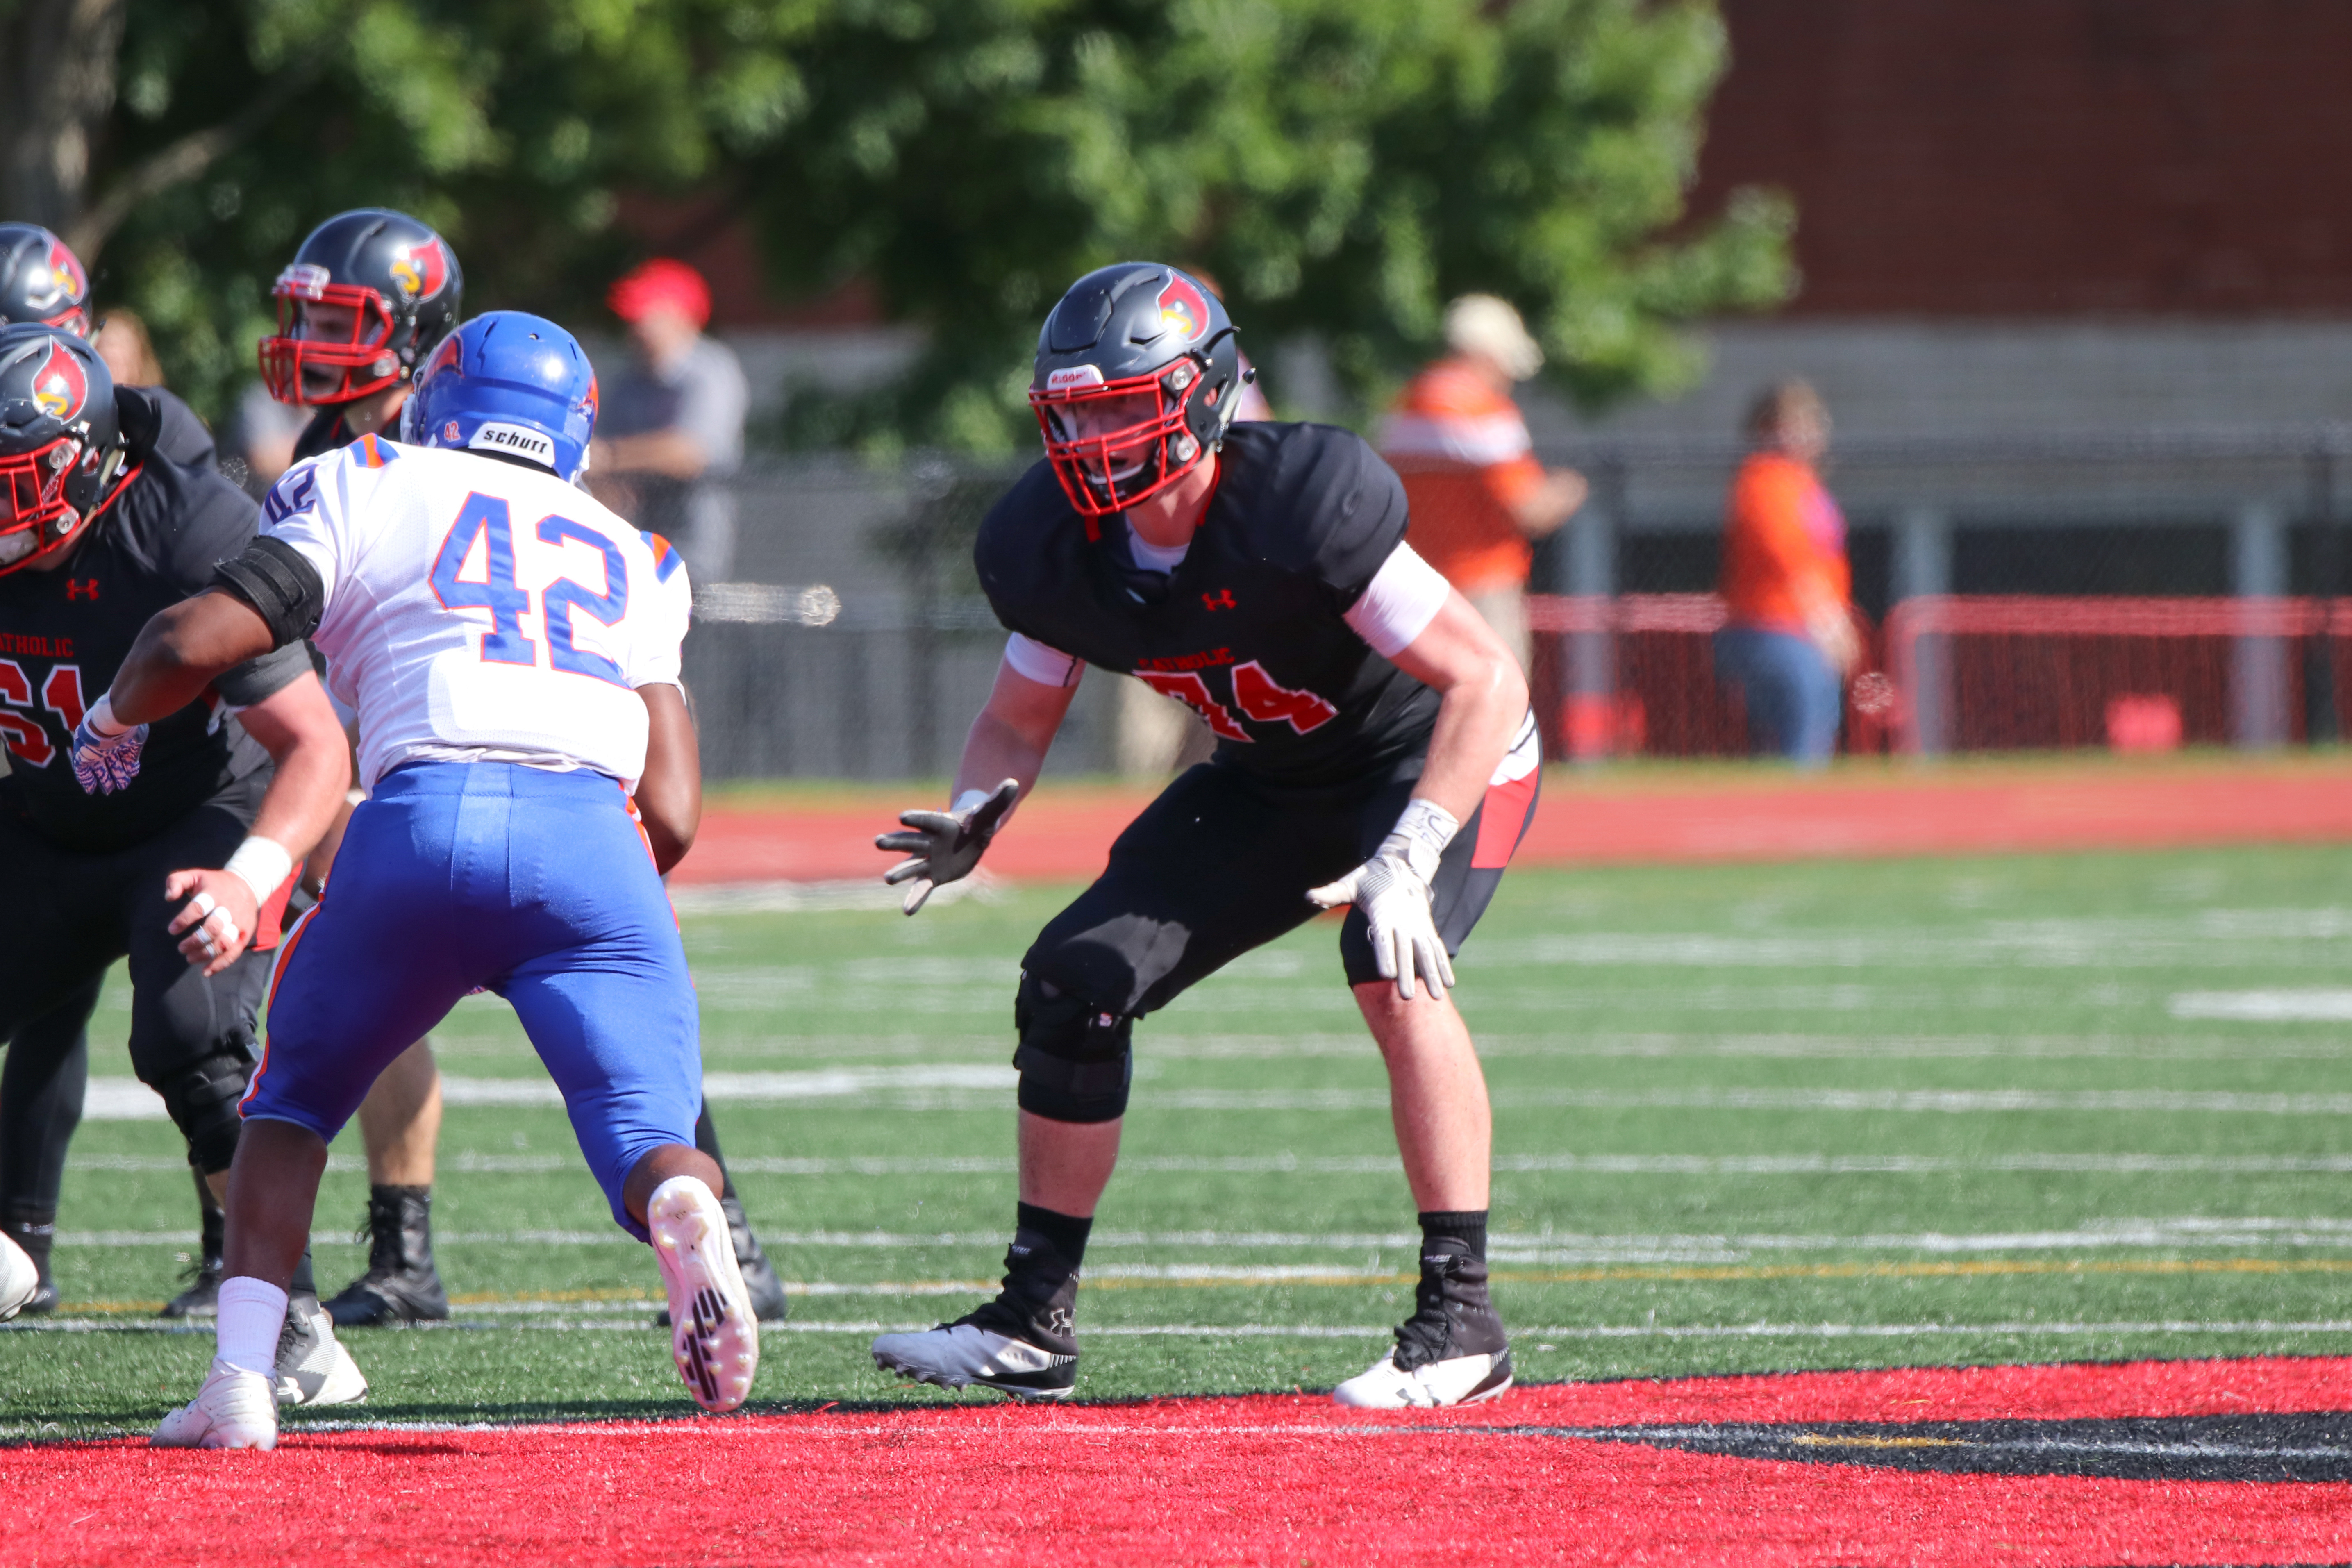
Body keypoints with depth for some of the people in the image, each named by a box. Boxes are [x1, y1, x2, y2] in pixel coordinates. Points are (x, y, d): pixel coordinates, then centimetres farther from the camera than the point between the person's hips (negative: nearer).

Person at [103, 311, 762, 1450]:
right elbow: (673, 817, 18)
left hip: (424, 820, -1)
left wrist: (115, 718, 31)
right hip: (592, 834, 1)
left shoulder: (374, 495, 20)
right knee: (649, 1134, -2)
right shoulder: (632, 566, 29)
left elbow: (194, 643, 10)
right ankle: (685, 1209, -39)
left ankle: (241, 1376, 6)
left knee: (296, 1099, 22)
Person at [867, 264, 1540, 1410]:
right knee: (1075, 983, -2)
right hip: (1273, 784, 7)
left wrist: (1407, 863, -41)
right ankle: (1033, 1324, 11)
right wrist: (973, 818, -19)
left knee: (1390, 972, -32)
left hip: (1441, 757, -7)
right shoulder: (1059, 549, -15)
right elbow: (1020, 718, 3)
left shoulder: (1298, 506, -34)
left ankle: (1460, 1319, -25)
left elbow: (1487, 678, -32)